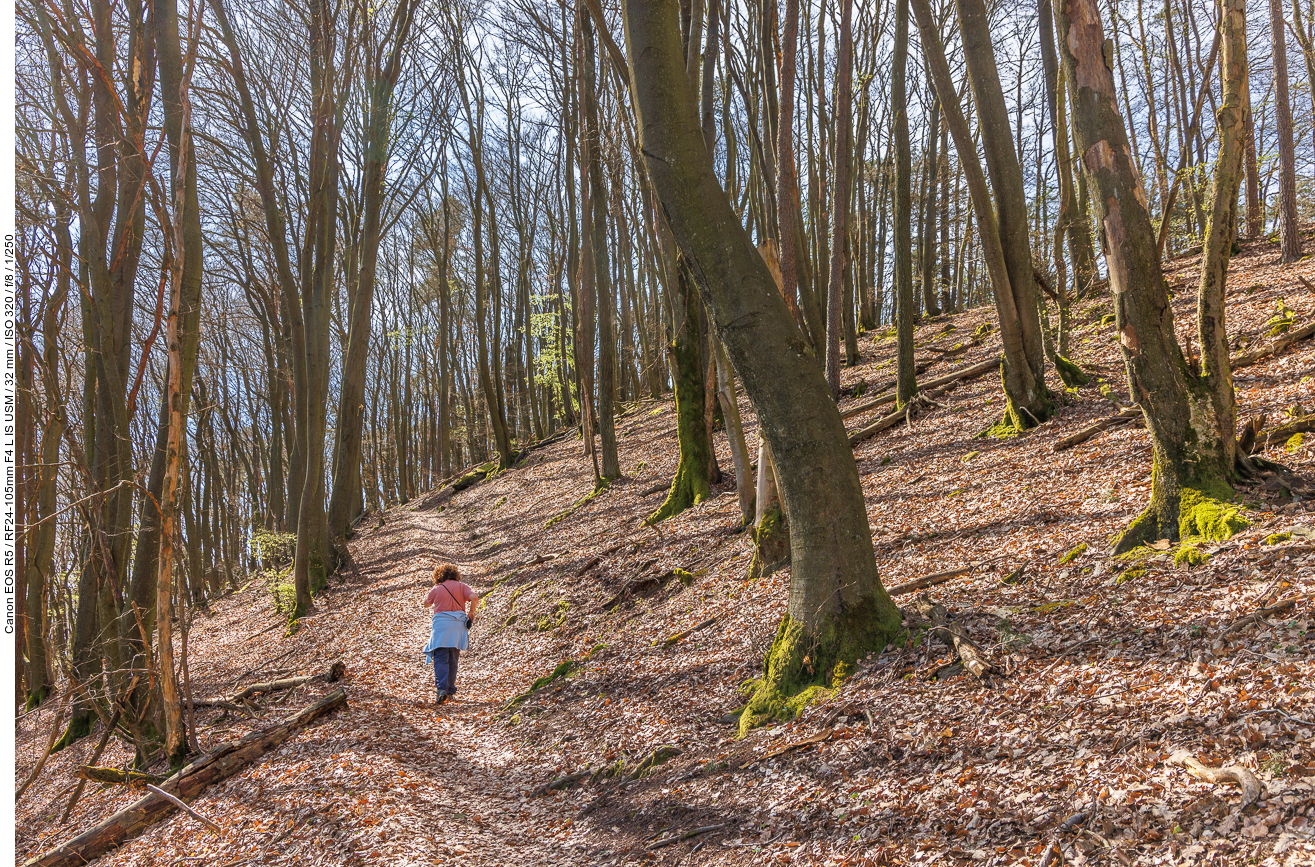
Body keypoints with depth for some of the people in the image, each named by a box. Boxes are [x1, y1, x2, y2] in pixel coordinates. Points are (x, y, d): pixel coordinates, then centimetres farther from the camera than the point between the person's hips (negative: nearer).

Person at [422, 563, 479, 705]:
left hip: (441, 625, -2)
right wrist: (471, 613, 2)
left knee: (440, 659, -4)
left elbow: (426, 604, 20)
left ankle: (441, 689, -21)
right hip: (458, 624, 2)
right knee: (453, 660, 14)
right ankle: (451, 690, 18)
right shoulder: (461, 586, 6)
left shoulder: (436, 589, 4)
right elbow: (474, 598, -10)